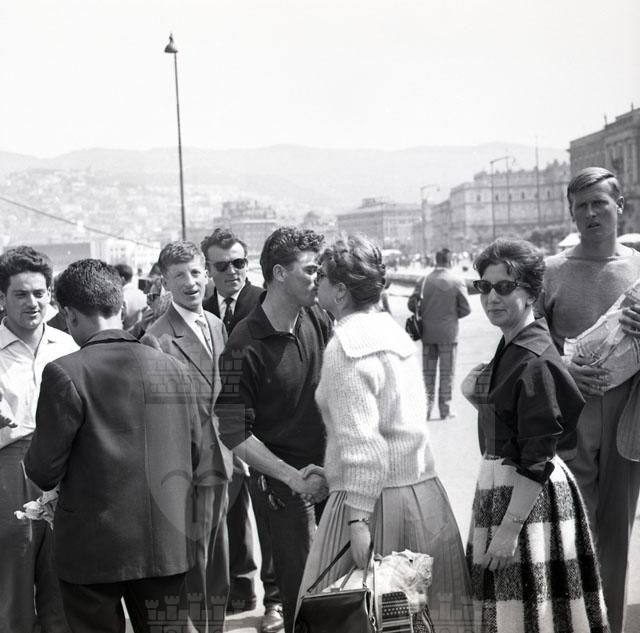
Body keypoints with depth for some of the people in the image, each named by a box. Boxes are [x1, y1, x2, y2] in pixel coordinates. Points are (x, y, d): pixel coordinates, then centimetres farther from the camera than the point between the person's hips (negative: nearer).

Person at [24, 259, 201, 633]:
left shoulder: (65, 373, -14)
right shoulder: (172, 368, 1)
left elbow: (44, 470, -11)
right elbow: (194, 454, 9)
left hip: (95, 547, -4)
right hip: (167, 545, 4)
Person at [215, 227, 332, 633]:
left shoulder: (318, 321, 1)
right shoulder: (245, 348, -15)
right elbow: (235, 435, -16)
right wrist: (294, 478, -20)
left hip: (329, 468, 5)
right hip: (282, 484, -5)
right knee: (301, 588, 2)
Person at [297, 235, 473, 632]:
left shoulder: (347, 348, -14)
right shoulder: (393, 330, 12)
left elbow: (361, 441, -21)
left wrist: (357, 519, -22)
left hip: (375, 497, -9)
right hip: (424, 489, 9)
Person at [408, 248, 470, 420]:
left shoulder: (424, 281, -2)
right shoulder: (457, 281, -8)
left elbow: (412, 304, -1)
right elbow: (465, 309, -7)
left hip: (427, 333, 2)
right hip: (448, 333, -2)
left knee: (428, 372, 12)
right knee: (447, 372, 7)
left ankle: (426, 407, 11)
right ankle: (445, 409, 10)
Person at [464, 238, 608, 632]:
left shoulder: (534, 361, -21)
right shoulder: (510, 347, 8)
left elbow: (538, 460, -22)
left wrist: (509, 528, -23)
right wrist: (479, 392, 7)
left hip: (528, 495, -9)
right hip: (500, 481, 9)